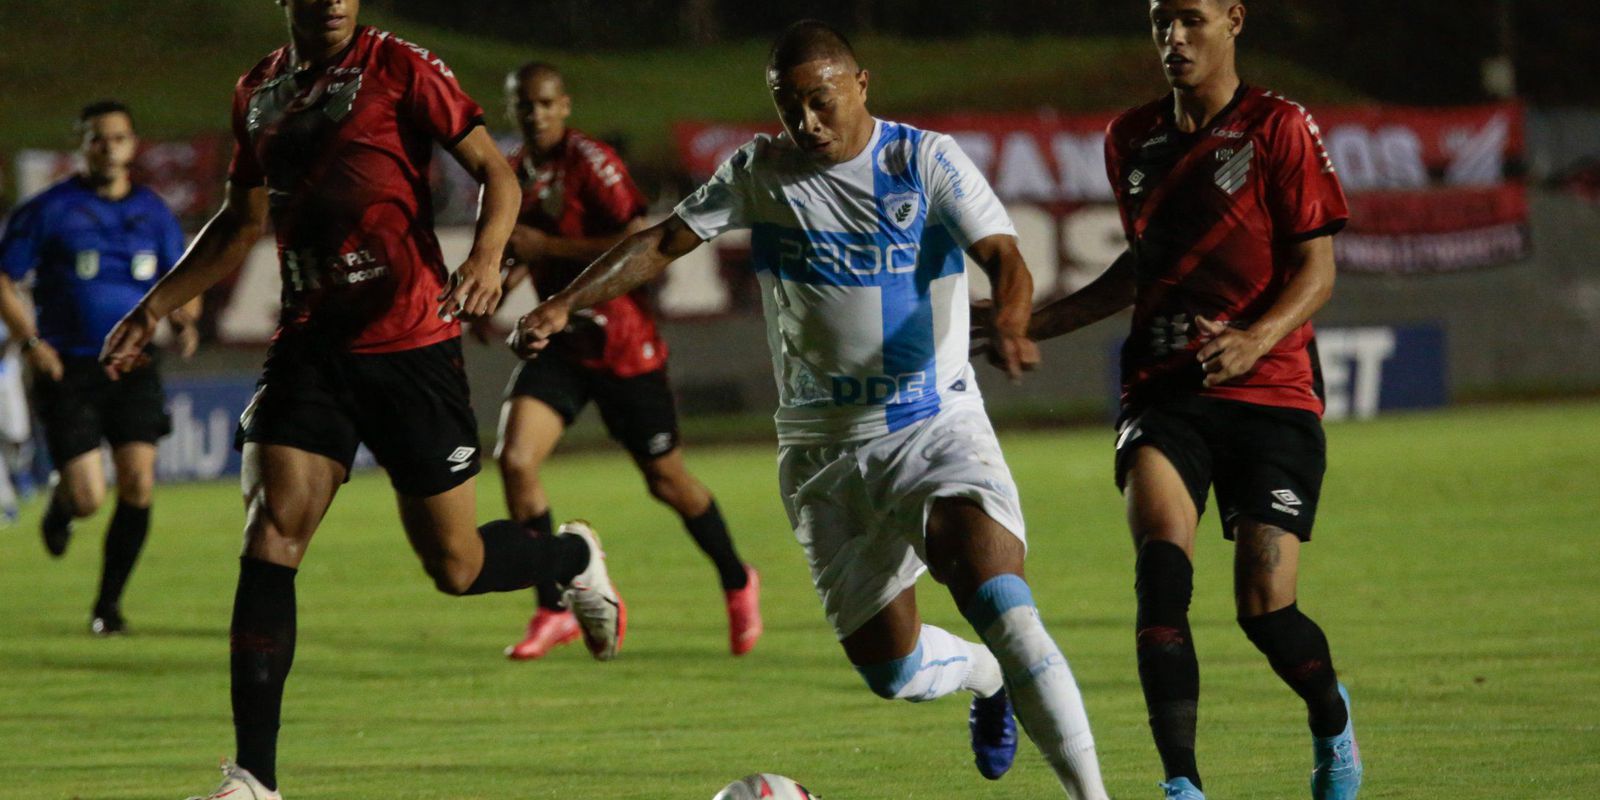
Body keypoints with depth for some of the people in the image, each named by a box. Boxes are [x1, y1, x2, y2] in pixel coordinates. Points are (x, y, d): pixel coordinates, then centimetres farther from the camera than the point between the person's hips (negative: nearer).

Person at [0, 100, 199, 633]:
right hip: (67, 369, -3)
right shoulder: (49, 210, -3)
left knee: (138, 482, -12)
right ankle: (59, 506, 30)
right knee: (88, 498, -10)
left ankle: (109, 603, 5)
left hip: (133, 366, 3)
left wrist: (184, 319, -5)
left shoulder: (153, 213, 9)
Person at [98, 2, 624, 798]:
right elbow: (240, 222, 24)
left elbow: (494, 170, -7)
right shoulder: (258, 90, 10)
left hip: (409, 344, -4)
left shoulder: (399, 68, -6)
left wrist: (486, 257, -27)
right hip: (309, 343, 4)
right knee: (270, 535, -12)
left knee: (454, 567, 3)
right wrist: (153, 308, 20)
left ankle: (574, 557, 39)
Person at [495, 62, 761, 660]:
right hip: (558, 342, 6)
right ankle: (554, 610, -5)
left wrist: (547, 247, -23)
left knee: (667, 482, 6)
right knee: (514, 459, -15)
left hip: (622, 346, -6)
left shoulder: (590, 161, -16)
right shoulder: (514, 174, 7)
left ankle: (737, 583, 32)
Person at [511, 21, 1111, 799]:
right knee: (892, 670, 2)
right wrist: (561, 305, -9)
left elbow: (1003, 258, -18)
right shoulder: (760, 172, 3)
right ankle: (988, 678, 38)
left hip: (937, 427, -3)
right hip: (822, 450, 3)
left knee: (1000, 606, -26)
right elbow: (661, 243, 4)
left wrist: (1008, 322, -41)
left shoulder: (926, 162, -7)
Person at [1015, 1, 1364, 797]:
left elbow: (1316, 271, -7)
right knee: (1161, 565, -24)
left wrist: (1255, 340, -25)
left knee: (1265, 611, -8)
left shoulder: (1280, 128, -3)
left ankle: (1331, 719, 27)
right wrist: (1038, 322, 21)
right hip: (1163, 393, 3)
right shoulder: (1132, 140, 13)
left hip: (1270, 395, -3)